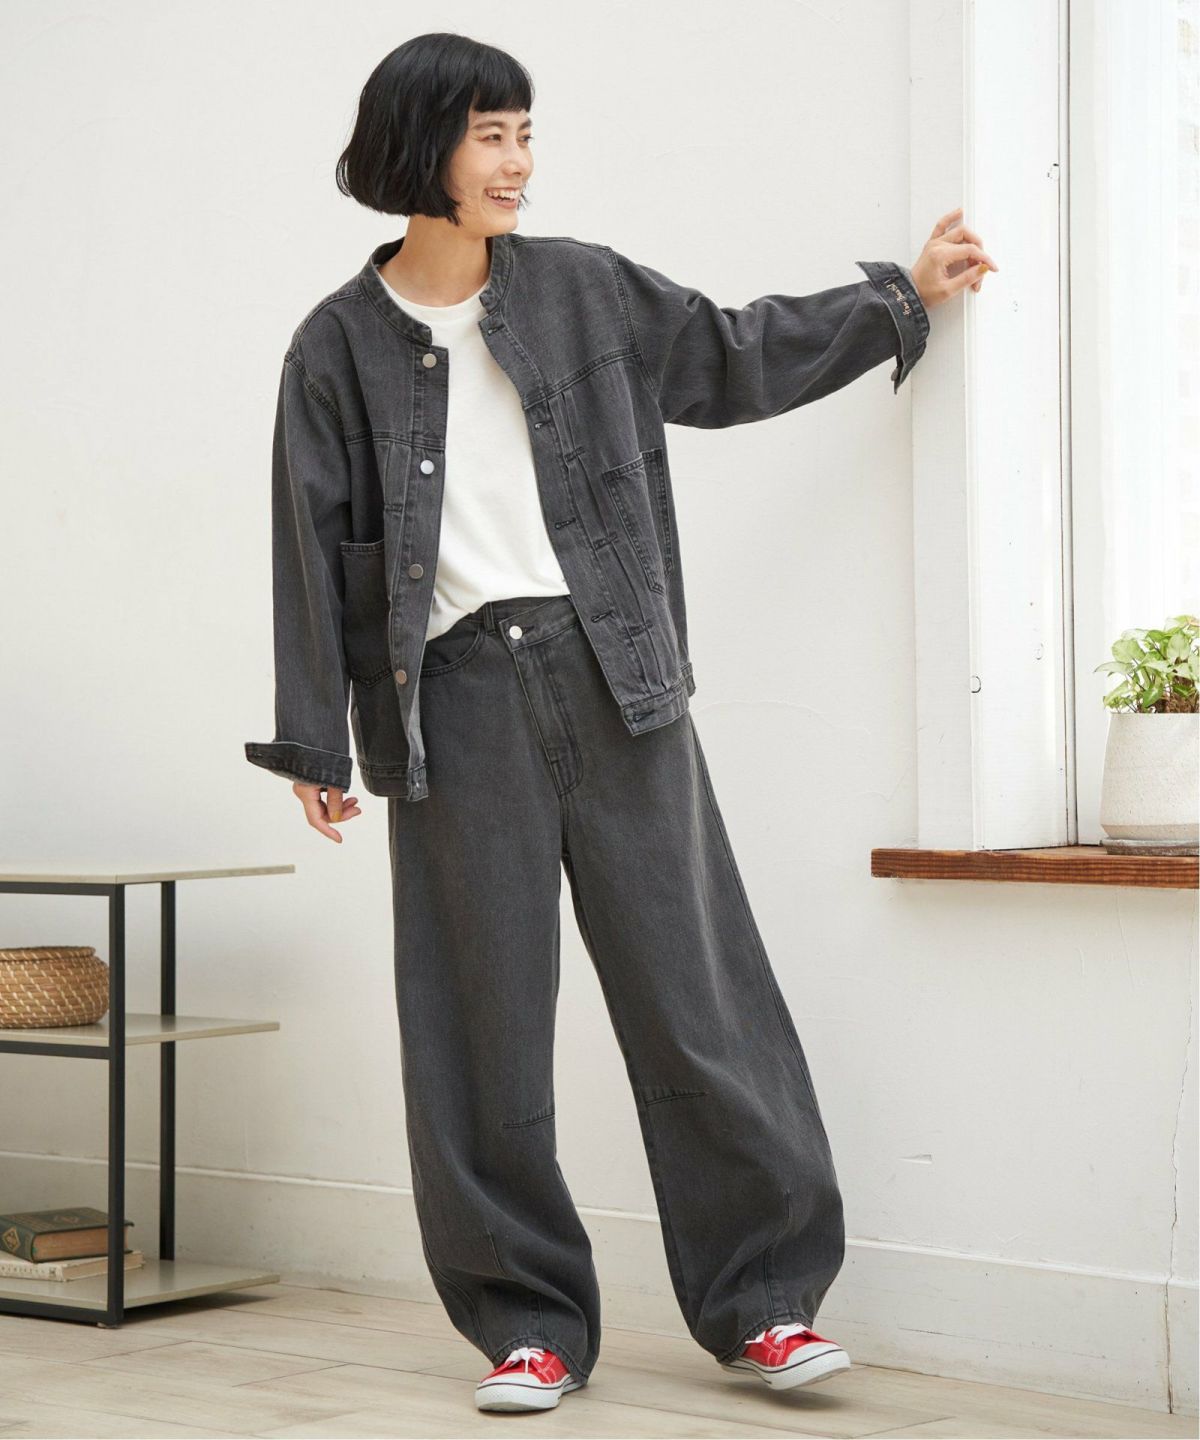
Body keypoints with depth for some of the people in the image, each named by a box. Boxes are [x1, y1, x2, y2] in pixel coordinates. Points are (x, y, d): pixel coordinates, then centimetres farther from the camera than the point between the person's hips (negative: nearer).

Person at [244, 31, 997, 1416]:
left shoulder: (585, 290, 8)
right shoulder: (341, 345, 3)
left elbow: (735, 355, 21)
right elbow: (313, 553, 3)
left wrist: (903, 296, 24)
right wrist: (315, 745, 0)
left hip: (611, 681, 2)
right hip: (456, 702, -1)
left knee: (691, 984, 2)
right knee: (485, 1021, 1)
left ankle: (764, 1299, 11)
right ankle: (528, 1323, 13)